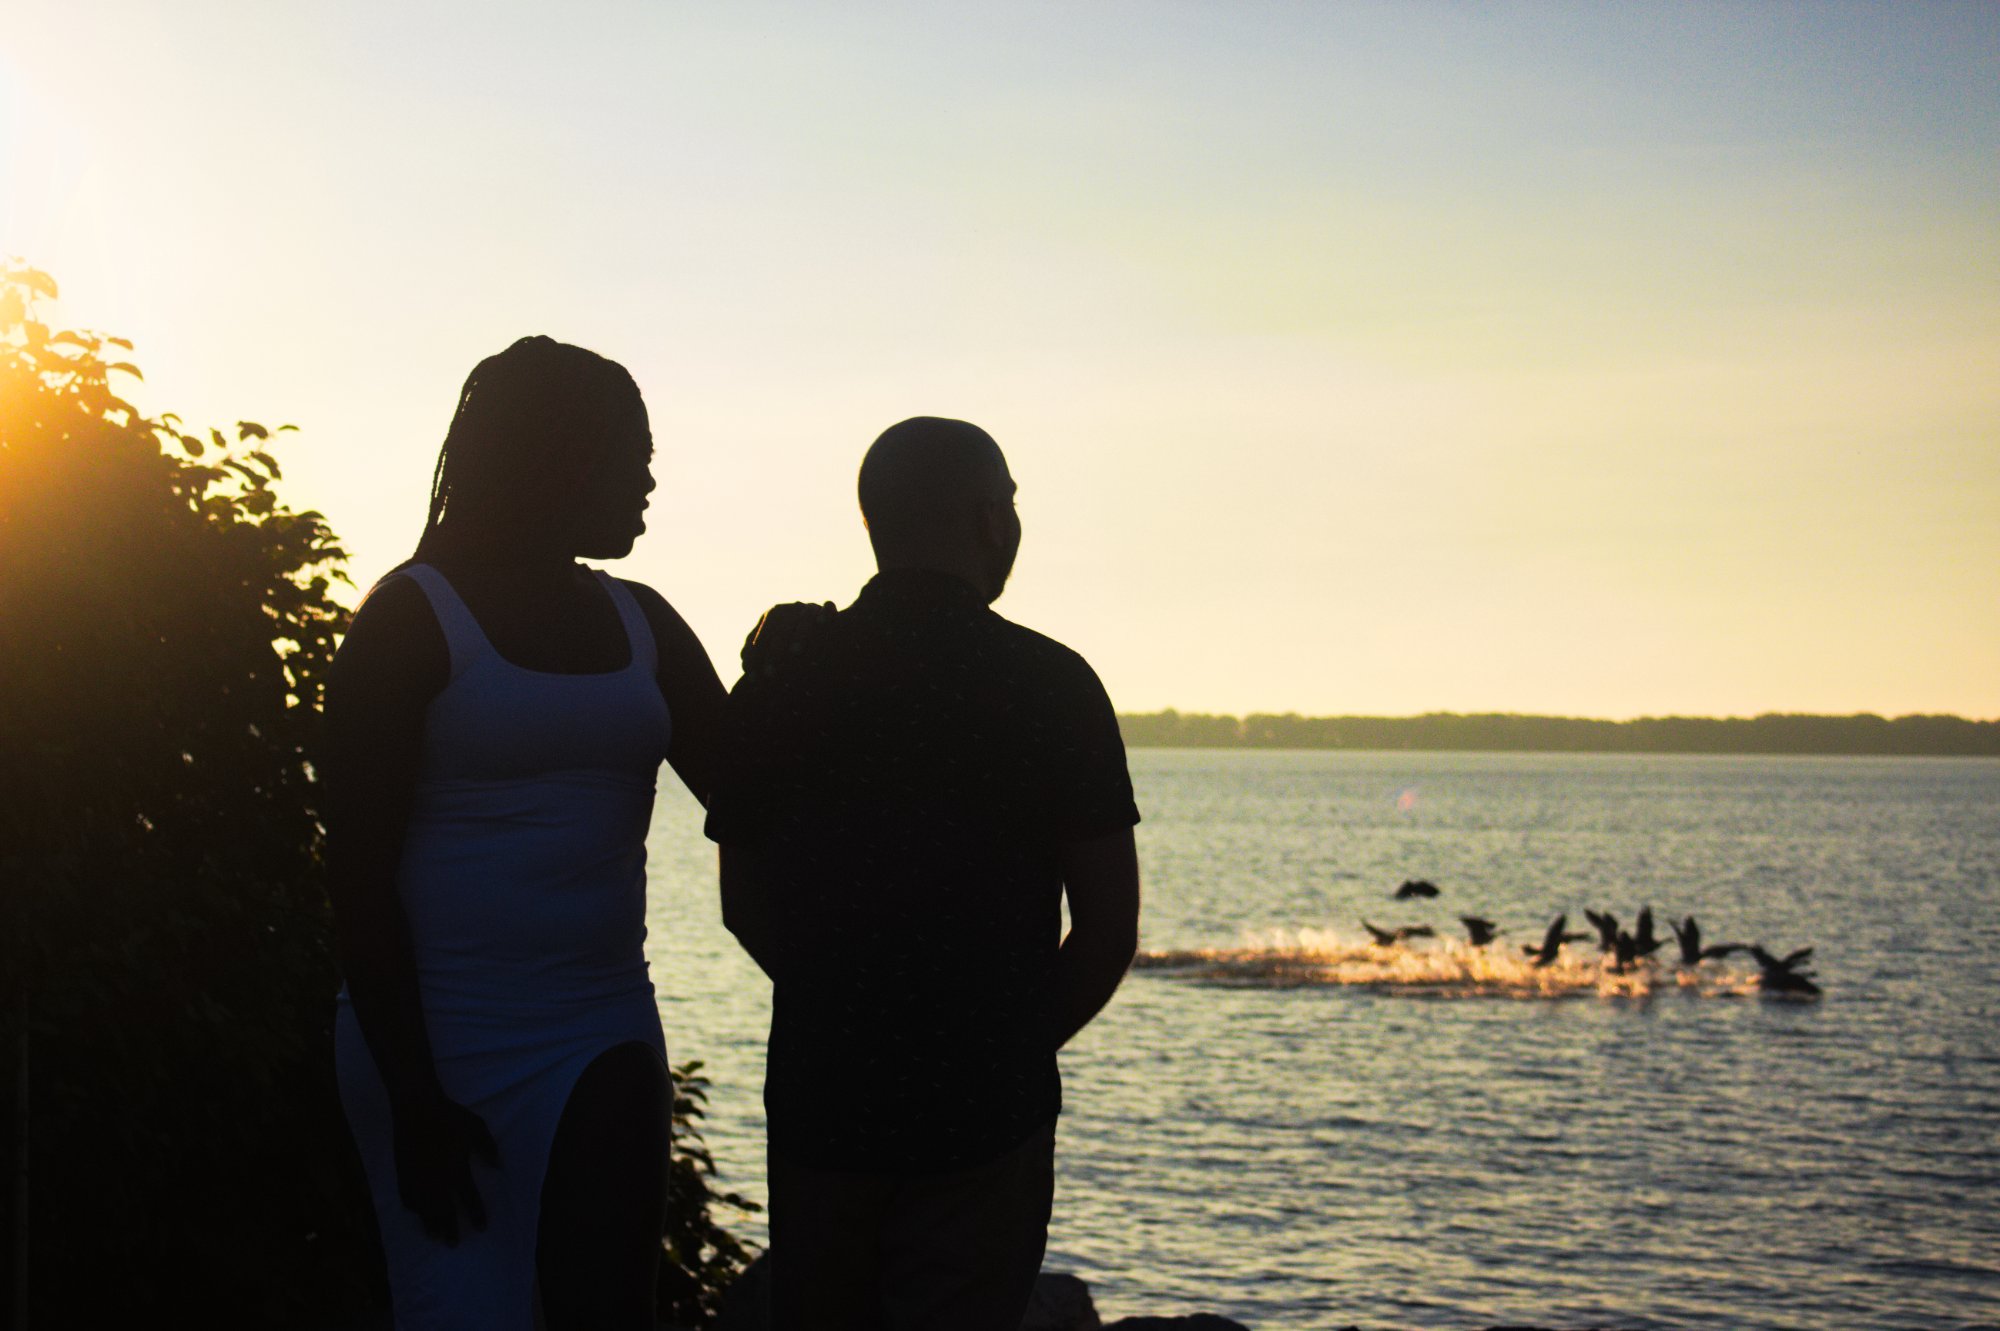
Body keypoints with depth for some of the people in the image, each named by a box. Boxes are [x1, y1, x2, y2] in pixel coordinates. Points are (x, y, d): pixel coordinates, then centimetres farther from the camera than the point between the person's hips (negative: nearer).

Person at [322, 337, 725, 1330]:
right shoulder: (414, 616, -5)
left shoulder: (639, 624, 13)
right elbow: (358, 872, -9)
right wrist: (411, 1093, -14)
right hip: (442, 1048, -5)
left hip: (606, 1036, 5)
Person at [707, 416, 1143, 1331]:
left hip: (819, 1096, 3)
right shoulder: (1050, 684, -8)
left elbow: (746, 908, 9)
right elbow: (1109, 929, -6)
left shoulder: (776, 686, 0)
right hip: (984, 1117, -3)